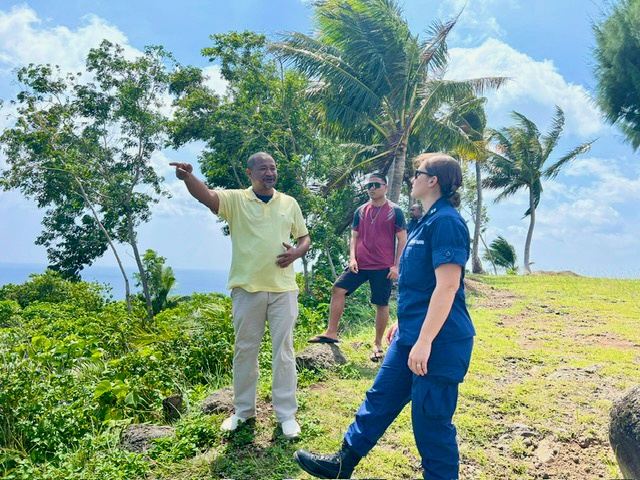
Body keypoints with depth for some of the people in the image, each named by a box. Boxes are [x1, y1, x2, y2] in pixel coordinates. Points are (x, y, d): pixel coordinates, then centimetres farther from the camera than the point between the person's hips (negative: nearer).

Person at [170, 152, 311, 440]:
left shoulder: (289, 203, 6)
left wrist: (296, 252, -9)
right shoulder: (235, 199, -2)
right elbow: (206, 196, -22)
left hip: (283, 289, 1)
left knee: (283, 351, 7)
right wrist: (188, 177, -43)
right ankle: (243, 410, 30)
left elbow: (305, 237, 14)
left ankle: (286, 413, 21)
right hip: (246, 289, -1)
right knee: (244, 350, 12)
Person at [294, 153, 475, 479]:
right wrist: (403, 322, 24)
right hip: (411, 336, 10)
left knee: (431, 421, 4)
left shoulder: (446, 221, -18)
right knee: (380, 398, 18)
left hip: (439, 342, -10)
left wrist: (424, 341, -25)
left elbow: (447, 286, -24)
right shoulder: (428, 221, 14)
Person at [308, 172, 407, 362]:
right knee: (338, 289, -6)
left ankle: (378, 344, 18)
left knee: (381, 304, 3)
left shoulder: (395, 211, -3)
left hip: (383, 267, -4)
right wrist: (352, 258, -3)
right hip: (360, 264, 4)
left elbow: (402, 239, -3)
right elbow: (354, 236, 12)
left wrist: (396, 265, -9)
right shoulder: (360, 211, 9)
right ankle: (331, 332, 2)